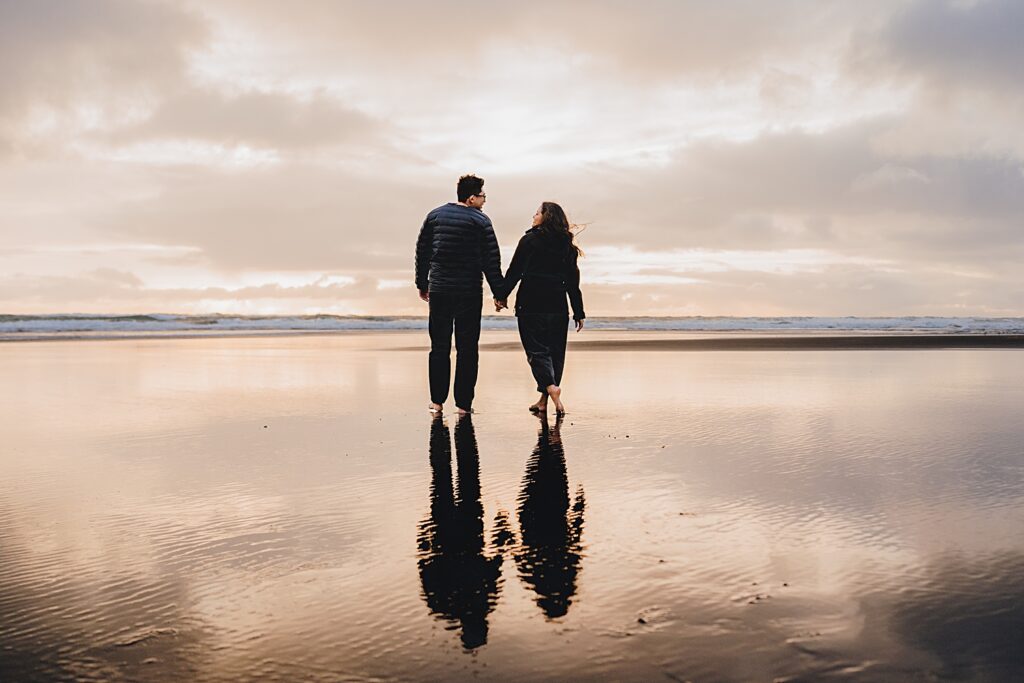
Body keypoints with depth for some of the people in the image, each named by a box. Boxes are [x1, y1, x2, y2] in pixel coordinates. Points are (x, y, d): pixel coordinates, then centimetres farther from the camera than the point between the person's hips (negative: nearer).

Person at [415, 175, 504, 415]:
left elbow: (422, 251, 11)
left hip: (438, 290, 3)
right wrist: (498, 293, 0)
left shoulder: (435, 215, 9)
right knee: (467, 349, 4)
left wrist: (422, 284, 19)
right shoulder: (480, 221, -3)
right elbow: (492, 260, -5)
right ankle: (463, 403, 5)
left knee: (439, 347, 10)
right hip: (469, 293, -3)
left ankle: (437, 401, 10)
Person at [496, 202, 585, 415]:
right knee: (555, 351, 9)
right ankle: (544, 400, 10)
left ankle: (550, 386, -23)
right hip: (558, 308, 4)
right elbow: (573, 282, 9)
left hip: (531, 306, -4)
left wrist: (501, 296, 1)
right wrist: (579, 313, 12)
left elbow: (514, 271, -6)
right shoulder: (567, 245, 9)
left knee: (537, 349, -1)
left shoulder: (530, 240, -4)